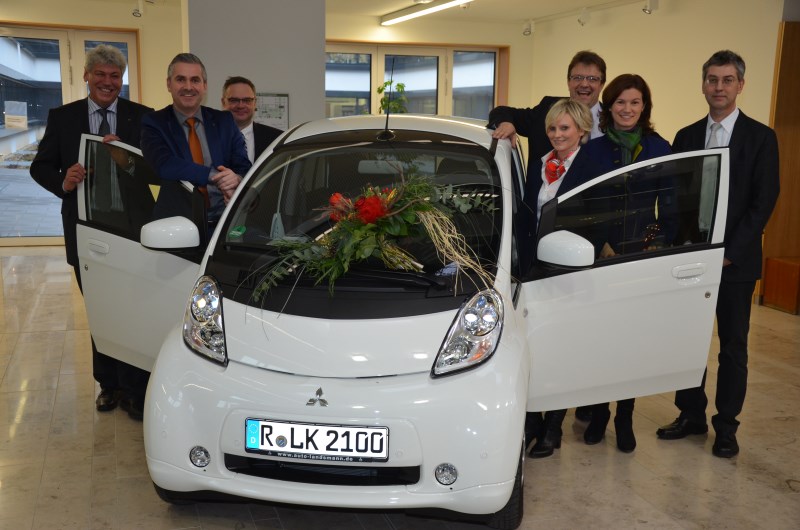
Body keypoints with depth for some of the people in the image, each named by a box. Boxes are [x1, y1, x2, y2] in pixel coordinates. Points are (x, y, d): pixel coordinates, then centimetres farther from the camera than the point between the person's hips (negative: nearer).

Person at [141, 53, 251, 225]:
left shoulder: (224, 121, 13)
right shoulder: (154, 123, 5)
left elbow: (245, 169, 7)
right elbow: (164, 165, -13)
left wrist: (236, 180, -17)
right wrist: (217, 177, -22)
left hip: (226, 222, 2)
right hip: (177, 223, -2)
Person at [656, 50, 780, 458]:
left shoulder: (760, 137, -2)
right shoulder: (686, 137, 8)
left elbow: (764, 201, -7)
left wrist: (730, 251, -13)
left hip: (736, 259, -3)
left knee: (733, 345, 6)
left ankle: (726, 425, 18)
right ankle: (691, 414, 23)